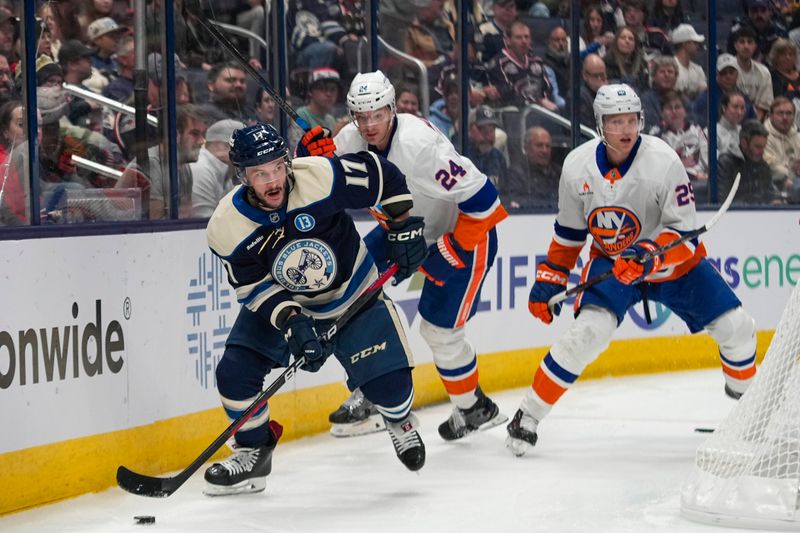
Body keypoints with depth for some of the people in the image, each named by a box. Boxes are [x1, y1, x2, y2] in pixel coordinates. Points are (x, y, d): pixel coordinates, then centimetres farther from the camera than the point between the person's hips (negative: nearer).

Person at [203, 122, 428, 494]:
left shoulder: (321, 177, -30)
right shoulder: (227, 227, -24)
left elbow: (382, 175, -14)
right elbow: (254, 286, -16)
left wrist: (405, 227, -12)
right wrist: (291, 322, -29)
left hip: (352, 294, -1)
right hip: (277, 305, 1)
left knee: (388, 379, -11)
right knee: (235, 374, -13)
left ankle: (400, 421, 27)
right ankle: (253, 453, 12)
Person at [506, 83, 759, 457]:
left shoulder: (662, 161, -24)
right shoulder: (577, 166, -14)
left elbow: (684, 231, -23)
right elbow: (568, 232, 3)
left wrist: (650, 257, -40)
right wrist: (549, 278, 2)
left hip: (673, 261, 0)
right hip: (611, 261, 0)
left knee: (735, 328, -5)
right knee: (588, 332, -25)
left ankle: (745, 396, 28)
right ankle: (528, 416, -16)